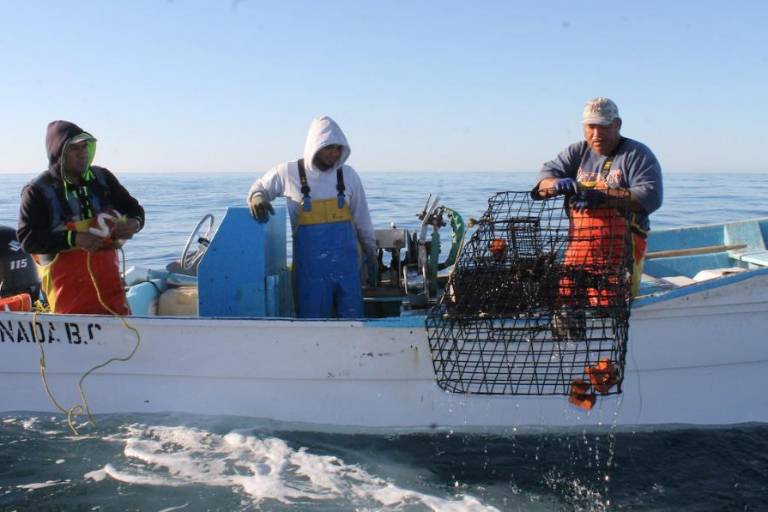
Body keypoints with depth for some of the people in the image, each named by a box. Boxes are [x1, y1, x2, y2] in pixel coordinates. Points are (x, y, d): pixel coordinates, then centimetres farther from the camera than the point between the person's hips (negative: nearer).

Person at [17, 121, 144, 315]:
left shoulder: (102, 178, 9)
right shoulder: (38, 190, -5)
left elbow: (134, 209, 16)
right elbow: (27, 238, -12)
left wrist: (134, 223, -8)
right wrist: (73, 239, -23)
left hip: (107, 276, 4)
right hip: (67, 282, -4)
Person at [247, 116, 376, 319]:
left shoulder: (348, 175, 4)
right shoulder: (288, 173, -2)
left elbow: (361, 217, 13)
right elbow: (260, 187, 12)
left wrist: (370, 250, 18)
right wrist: (257, 197, -12)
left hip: (346, 264, 2)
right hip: (310, 266, -2)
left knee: (352, 318, 7)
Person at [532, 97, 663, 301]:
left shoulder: (637, 154, 3)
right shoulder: (577, 152, 18)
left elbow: (651, 196, -10)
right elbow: (545, 177, 9)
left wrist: (603, 196, -18)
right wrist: (559, 184, -16)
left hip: (619, 251, -5)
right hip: (577, 249, 5)